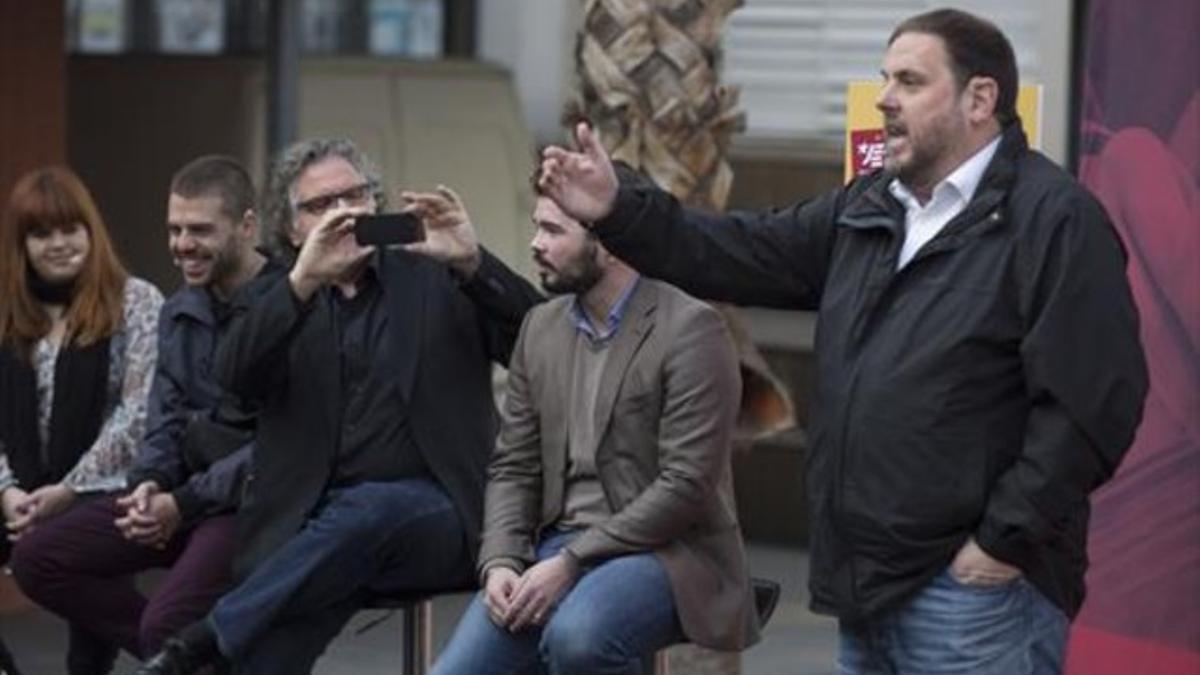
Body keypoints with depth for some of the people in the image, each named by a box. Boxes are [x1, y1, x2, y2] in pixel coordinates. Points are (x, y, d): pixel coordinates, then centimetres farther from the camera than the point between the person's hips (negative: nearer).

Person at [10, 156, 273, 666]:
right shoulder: (179, 314, 15)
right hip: (185, 492, 9)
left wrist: (183, 504, -18)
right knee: (38, 561, -3)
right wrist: (148, 485, -7)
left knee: (167, 624, -30)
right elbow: (166, 422, 16)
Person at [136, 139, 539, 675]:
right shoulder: (275, 302, 17)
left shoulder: (438, 275, 12)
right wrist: (303, 280, -17)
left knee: (364, 510, -36)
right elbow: (234, 376, -5)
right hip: (313, 520, 2)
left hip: (434, 516, -2)